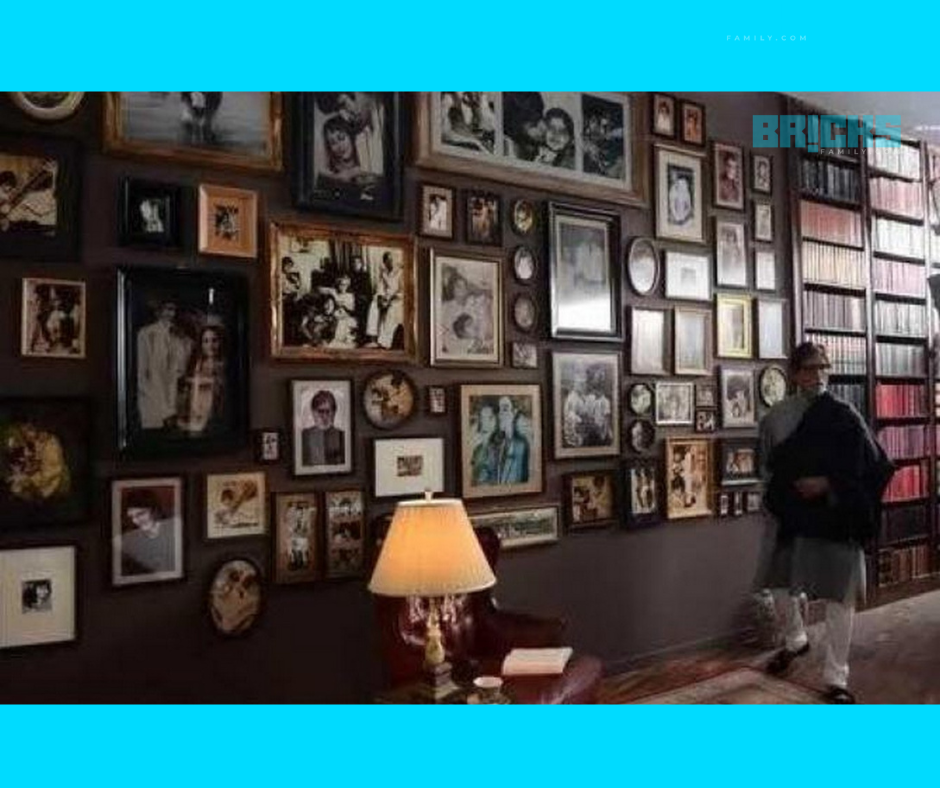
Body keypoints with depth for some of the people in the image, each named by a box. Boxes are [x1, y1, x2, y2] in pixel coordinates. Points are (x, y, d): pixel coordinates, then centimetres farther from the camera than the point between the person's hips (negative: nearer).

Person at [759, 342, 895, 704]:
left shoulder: (844, 415, -7)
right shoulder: (776, 416, 1)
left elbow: (875, 467, -7)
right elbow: (767, 466, 13)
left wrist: (828, 484, -15)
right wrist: (786, 489, -2)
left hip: (838, 518, -3)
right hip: (794, 517, 4)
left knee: (839, 598, 0)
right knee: (781, 585, 15)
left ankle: (836, 678, 12)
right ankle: (796, 640, 44)